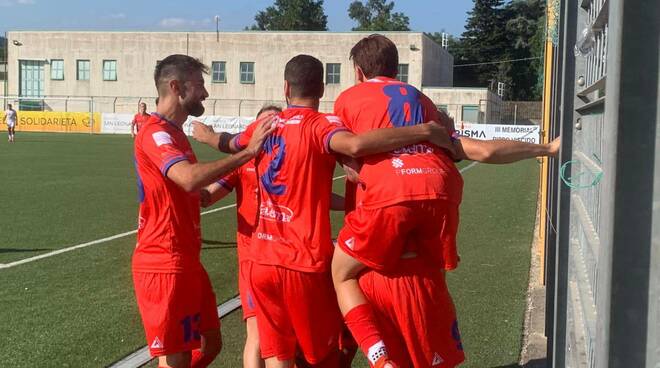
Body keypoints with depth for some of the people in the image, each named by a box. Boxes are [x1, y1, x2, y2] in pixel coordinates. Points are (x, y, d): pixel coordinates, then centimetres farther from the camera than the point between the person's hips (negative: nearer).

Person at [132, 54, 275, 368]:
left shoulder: (172, 132, 16)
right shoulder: (156, 132, -16)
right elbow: (190, 178, -35)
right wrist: (248, 152, -30)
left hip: (186, 261, 10)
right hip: (165, 265, -10)